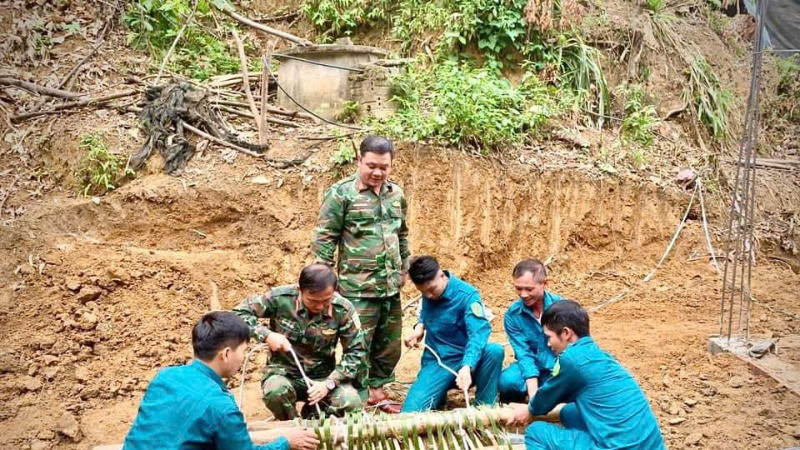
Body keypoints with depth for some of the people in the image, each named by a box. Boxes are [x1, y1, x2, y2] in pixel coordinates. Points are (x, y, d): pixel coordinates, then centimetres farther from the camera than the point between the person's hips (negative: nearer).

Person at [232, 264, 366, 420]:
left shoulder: (343, 310, -15)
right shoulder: (280, 298, -18)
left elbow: (355, 351, -7)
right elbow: (239, 313, -8)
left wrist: (329, 383, -19)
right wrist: (266, 335, -23)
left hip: (323, 375, 1)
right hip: (284, 371, -1)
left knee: (351, 403, -26)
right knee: (275, 392, -36)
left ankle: (314, 414, 10)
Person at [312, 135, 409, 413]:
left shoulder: (396, 193, 9)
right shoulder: (341, 193, -9)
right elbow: (325, 237, -7)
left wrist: (404, 268, 24)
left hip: (391, 286, 6)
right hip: (358, 288, -6)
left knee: (390, 345, 15)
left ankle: (377, 390, 33)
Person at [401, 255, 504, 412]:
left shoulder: (467, 295, -17)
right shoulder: (428, 292, 0)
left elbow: (478, 333, -31)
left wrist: (467, 367, -48)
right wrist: (420, 326, 0)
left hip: (465, 361, -4)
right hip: (436, 362, 4)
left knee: (494, 351, -36)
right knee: (411, 412, -17)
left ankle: (484, 407, -17)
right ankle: (440, 393, 15)